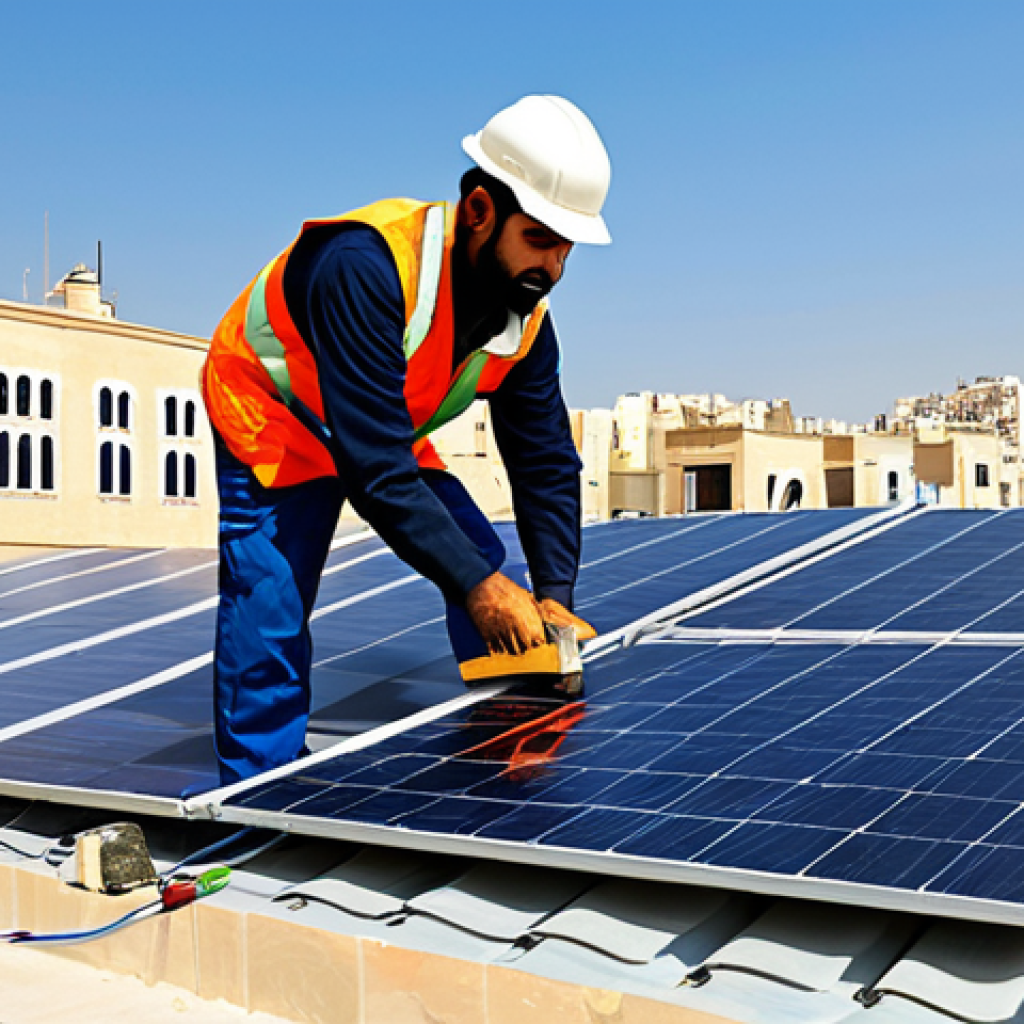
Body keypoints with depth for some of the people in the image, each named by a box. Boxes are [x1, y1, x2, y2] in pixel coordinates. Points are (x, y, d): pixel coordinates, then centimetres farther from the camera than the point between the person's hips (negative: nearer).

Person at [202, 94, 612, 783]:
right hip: (275, 423, -6)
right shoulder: (365, 267, -40)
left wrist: (554, 595, -20)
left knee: (487, 570, 2)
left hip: (395, 438, 7)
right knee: (268, 626, -16)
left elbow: (546, 465, -8)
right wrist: (476, 586, -41)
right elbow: (374, 468, -41)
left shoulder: (528, 319, -16)